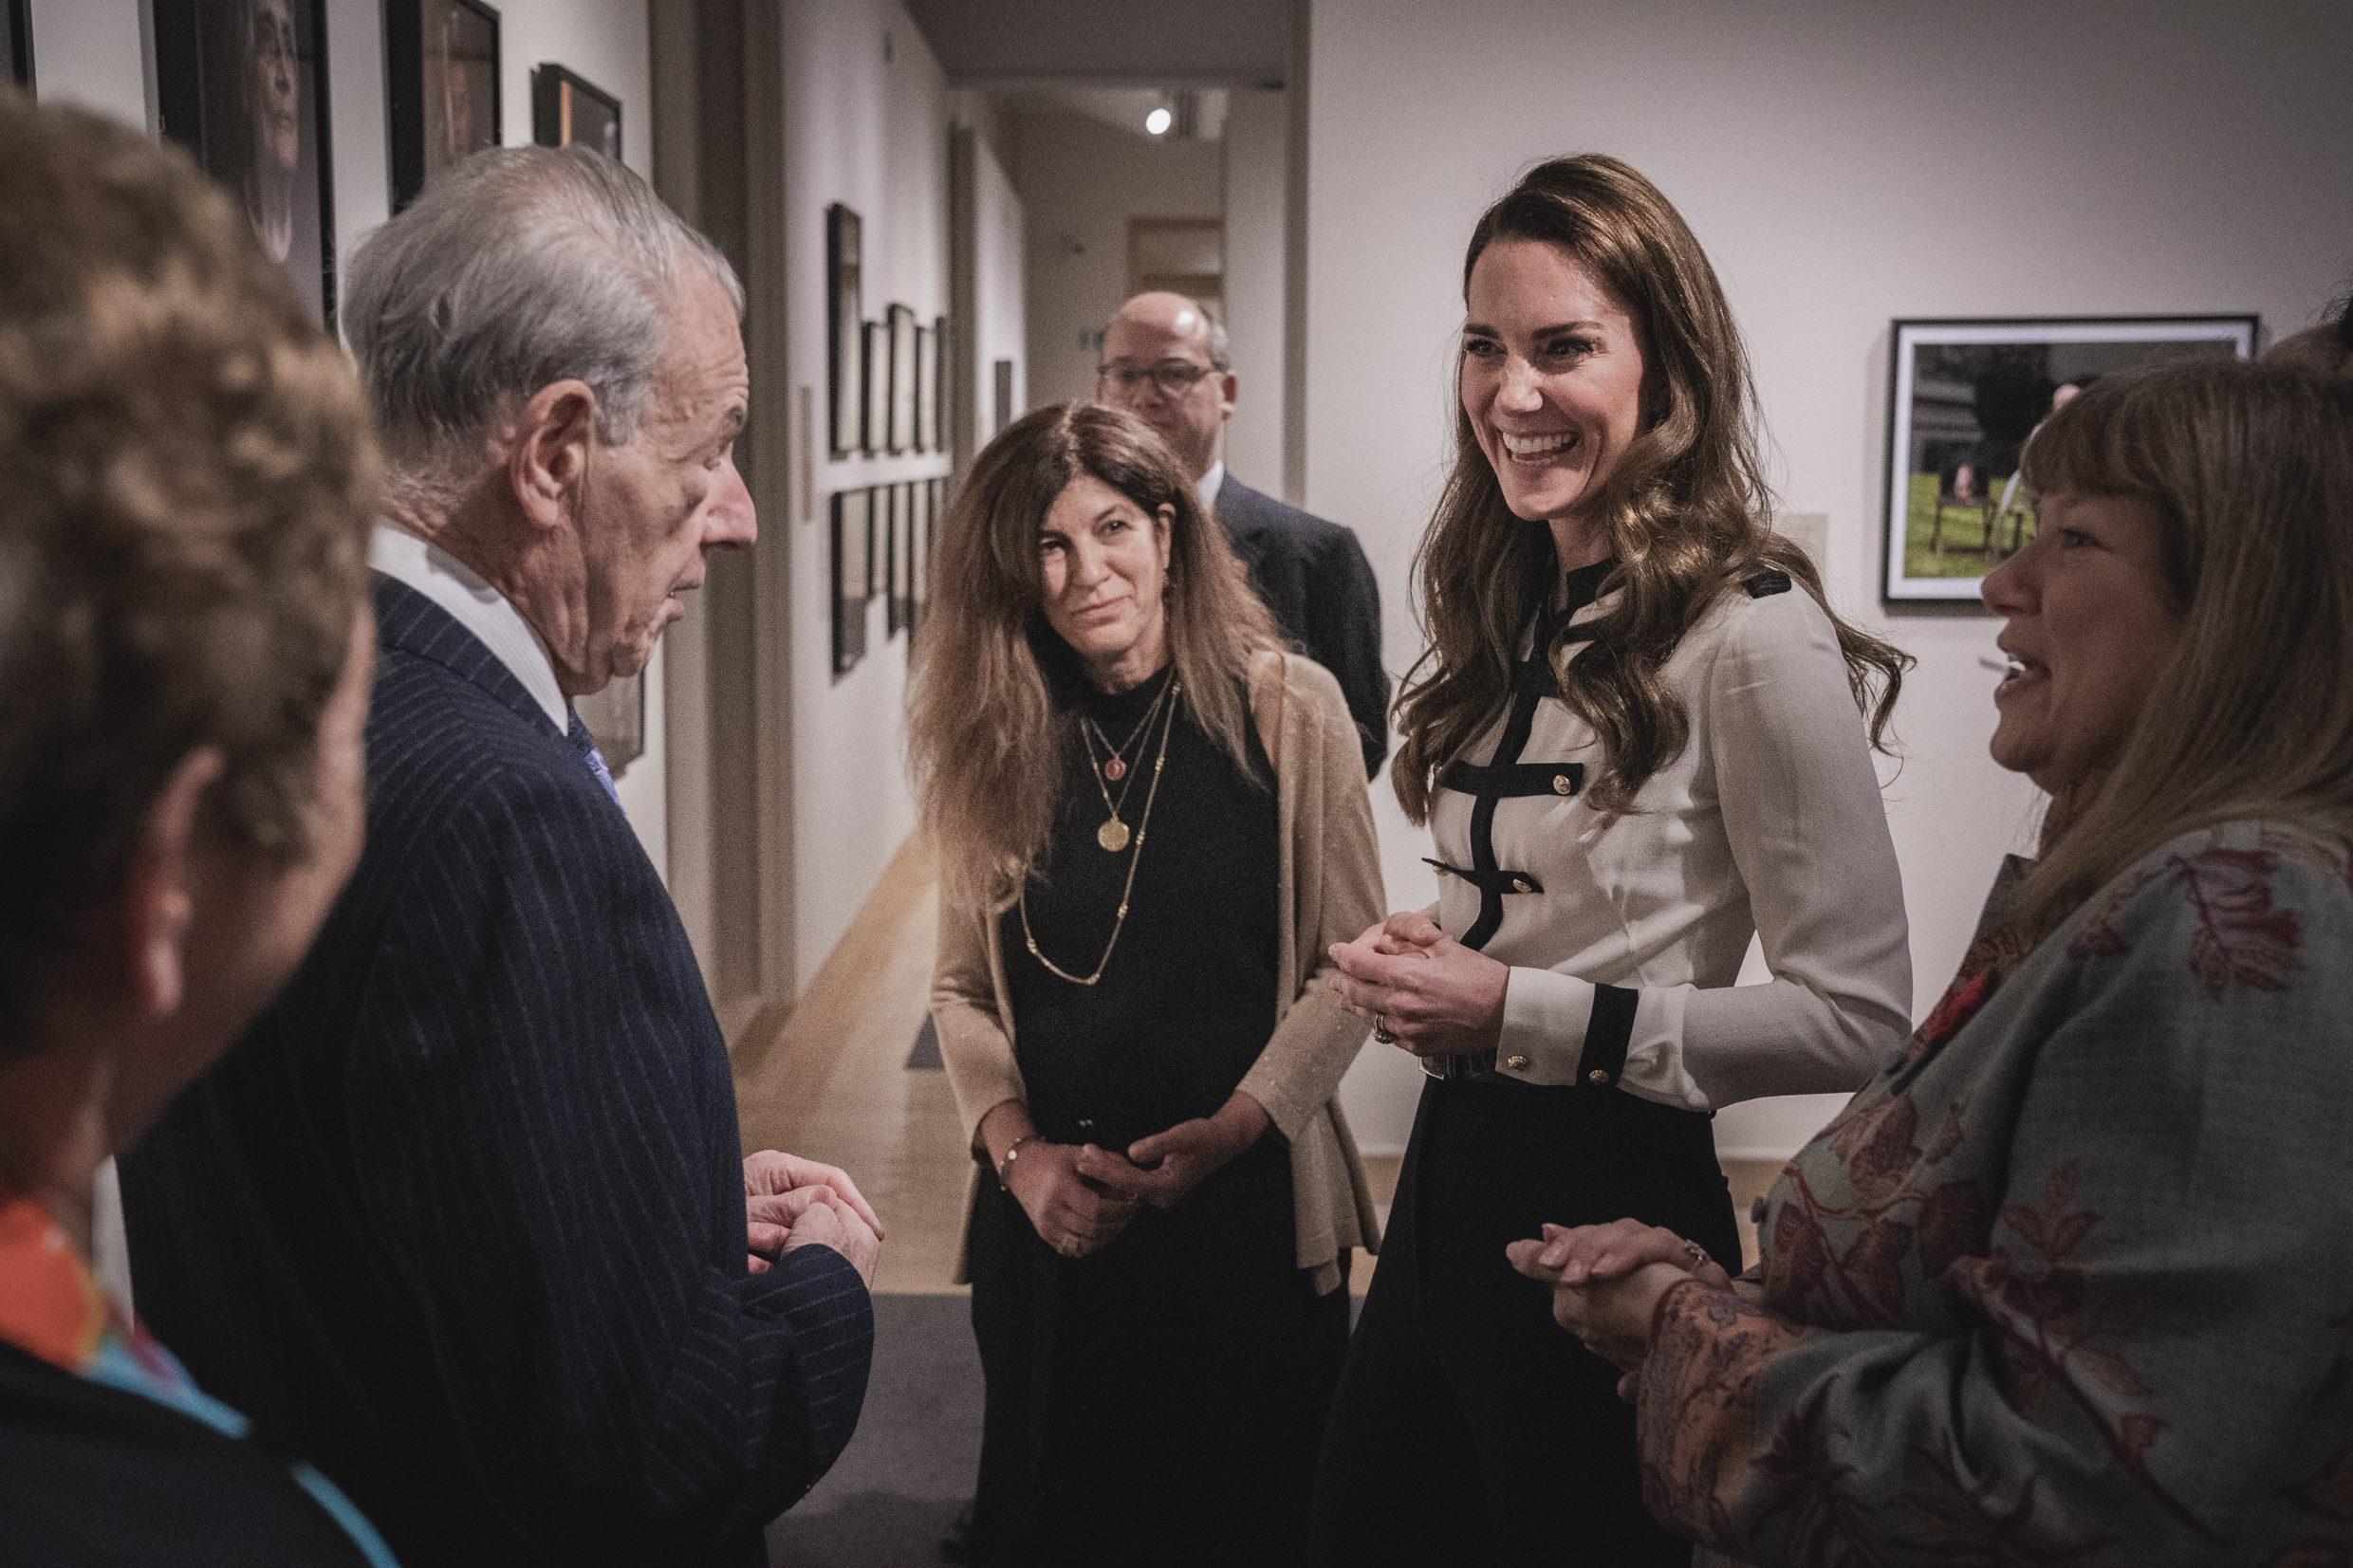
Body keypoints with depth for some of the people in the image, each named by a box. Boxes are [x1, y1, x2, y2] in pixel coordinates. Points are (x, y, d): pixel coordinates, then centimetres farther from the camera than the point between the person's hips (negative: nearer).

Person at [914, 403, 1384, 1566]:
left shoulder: (1285, 708, -6)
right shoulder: (994, 743, 3)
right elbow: (962, 985, 6)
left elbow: (1348, 962, -6)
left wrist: (1232, 1130, -15)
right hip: (1047, 1217, 3)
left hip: (1247, 1209, -2)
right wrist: (1015, 1147, -9)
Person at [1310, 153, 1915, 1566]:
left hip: (1609, 1199, -8)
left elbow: (1858, 1017, -19)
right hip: (1450, 1169, 8)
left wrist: (1520, 1013, -20)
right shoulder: (1513, 605, 7)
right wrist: (1423, 959, -4)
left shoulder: (1750, 633, -18)